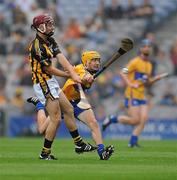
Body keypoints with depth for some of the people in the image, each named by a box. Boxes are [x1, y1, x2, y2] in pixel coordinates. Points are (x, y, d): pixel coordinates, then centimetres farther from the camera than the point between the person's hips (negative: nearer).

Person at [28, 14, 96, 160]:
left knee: (69, 110, 15)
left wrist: (74, 74, -20)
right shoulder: (37, 47, -21)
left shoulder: (50, 41, 8)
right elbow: (49, 69, -15)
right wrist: (69, 75, -1)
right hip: (43, 84, -10)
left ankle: (79, 144, 24)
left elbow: (61, 58, -4)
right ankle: (45, 153, 2)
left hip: (52, 82, 10)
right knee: (56, 118, -7)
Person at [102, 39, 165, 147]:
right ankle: (112, 119, 7)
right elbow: (123, 73, -13)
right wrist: (130, 84, -25)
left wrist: (155, 79, 5)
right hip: (132, 95, -7)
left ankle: (133, 141, -1)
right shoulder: (135, 62, -8)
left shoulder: (149, 65, 16)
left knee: (144, 118, -8)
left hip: (142, 96, 7)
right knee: (135, 120, -13)